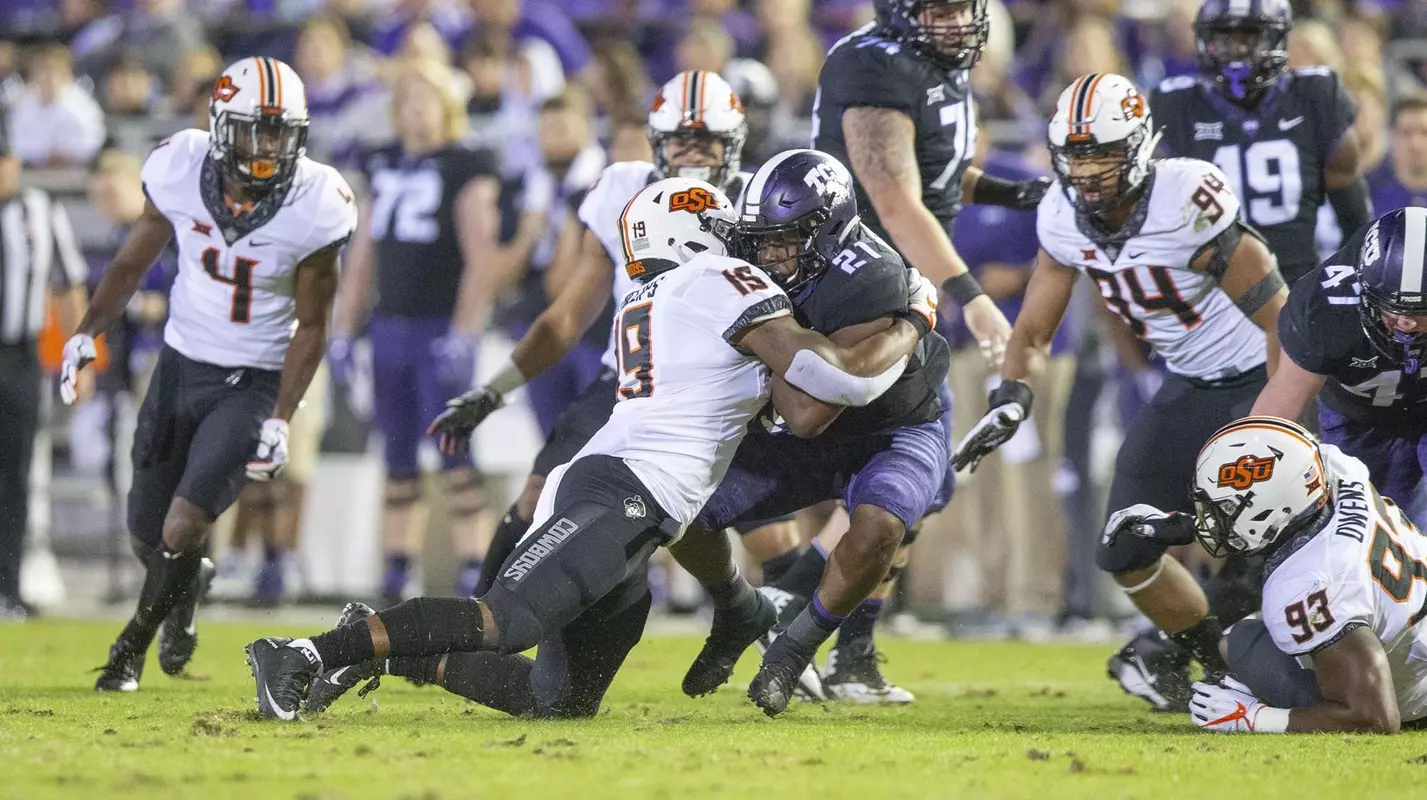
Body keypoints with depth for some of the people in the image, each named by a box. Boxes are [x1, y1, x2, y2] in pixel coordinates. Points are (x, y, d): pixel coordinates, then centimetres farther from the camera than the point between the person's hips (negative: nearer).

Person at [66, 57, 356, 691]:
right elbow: (133, 263, 5)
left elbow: (311, 326, -9)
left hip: (254, 381, -3)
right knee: (147, 536, 7)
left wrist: (280, 420, -15)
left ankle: (132, 648, 10)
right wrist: (85, 333, -7)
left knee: (183, 530, -15)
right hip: (181, 364, 3)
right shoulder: (182, 170, -12)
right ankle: (187, 585, 44)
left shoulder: (315, 206, -19)